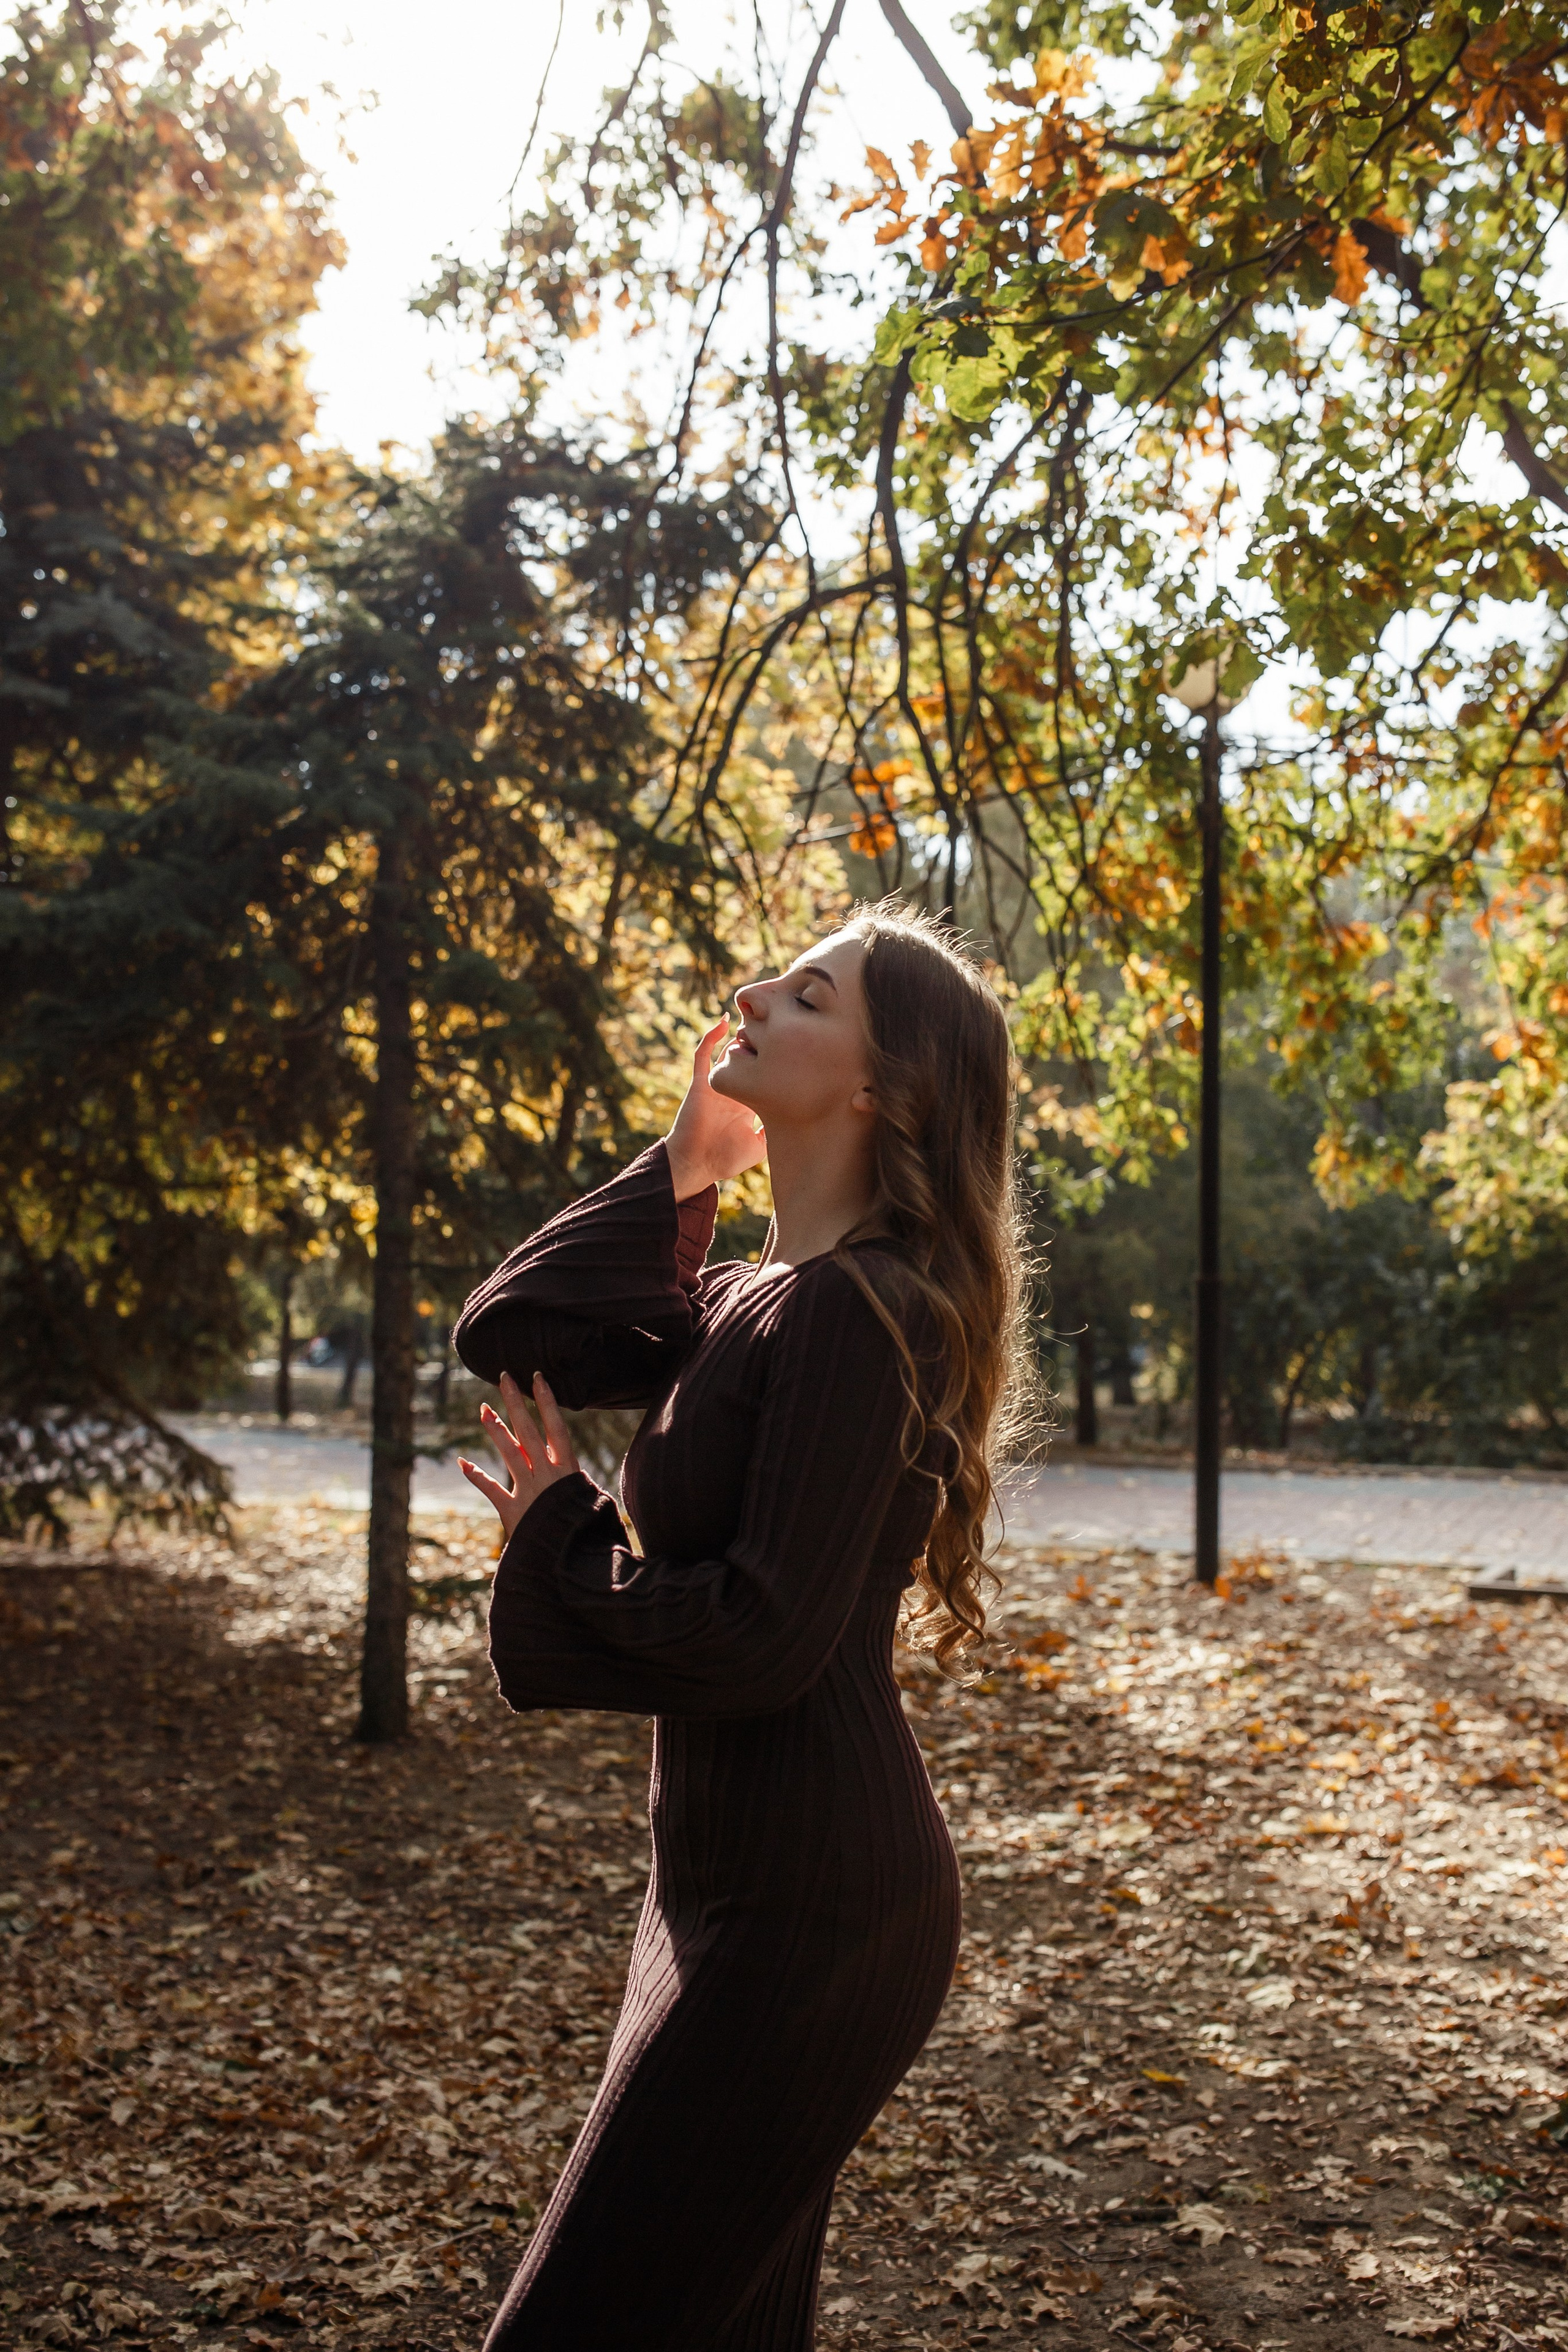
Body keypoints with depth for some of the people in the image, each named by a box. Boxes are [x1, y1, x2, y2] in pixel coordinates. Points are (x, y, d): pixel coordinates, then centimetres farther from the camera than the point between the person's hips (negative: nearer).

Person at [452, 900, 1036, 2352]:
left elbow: (764, 1632, -22)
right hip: (741, 1880, 10)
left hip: (810, 1905, -10)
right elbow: (509, 1332, 8)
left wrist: (559, 1544, -7)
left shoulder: (854, 1310, -18)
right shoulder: (758, 1301, 11)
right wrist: (684, 1168, 5)